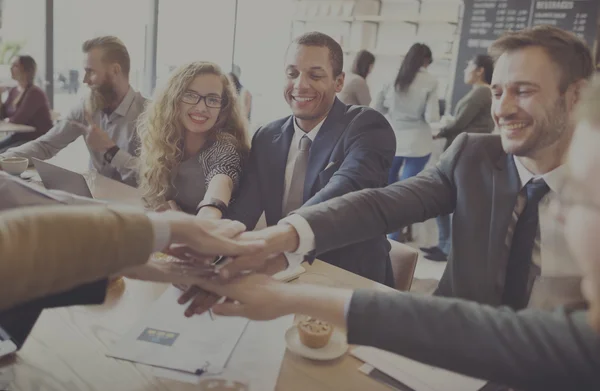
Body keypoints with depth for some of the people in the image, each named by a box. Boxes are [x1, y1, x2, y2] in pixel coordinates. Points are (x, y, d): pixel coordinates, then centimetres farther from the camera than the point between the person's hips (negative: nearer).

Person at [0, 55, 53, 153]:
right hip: (19, 136, 9)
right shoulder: (13, 91, 10)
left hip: (37, 140, -9)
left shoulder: (35, 93, -17)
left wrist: (8, 120, 0)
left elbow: (18, 119, -22)